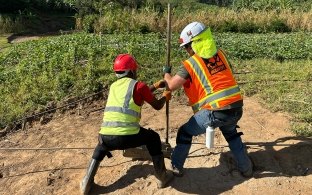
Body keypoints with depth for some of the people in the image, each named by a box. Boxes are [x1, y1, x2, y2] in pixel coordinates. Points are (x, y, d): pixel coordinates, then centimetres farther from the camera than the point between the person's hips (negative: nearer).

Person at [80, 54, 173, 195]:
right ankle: (163, 177, 30)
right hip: (129, 136, -4)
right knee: (153, 138, 25)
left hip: (107, 137, 5)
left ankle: (87, 182, 30)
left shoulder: (114, 86, 22)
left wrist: (155, 86, 43)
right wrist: (165, 97, 37)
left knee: (101, 146, 39)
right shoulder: (139, 85, 5)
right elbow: (157, 106, 15)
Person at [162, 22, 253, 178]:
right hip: (236, 108, 6)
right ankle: (245, 168, 41)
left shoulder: (190, 64, -4)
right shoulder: (221, 54, 12)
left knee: (185, 133, 17)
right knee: (230, 132, 37)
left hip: (215, 112, -5)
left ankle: (176, 168, 28)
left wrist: (166, 73, 15)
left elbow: (172, 86, -6)